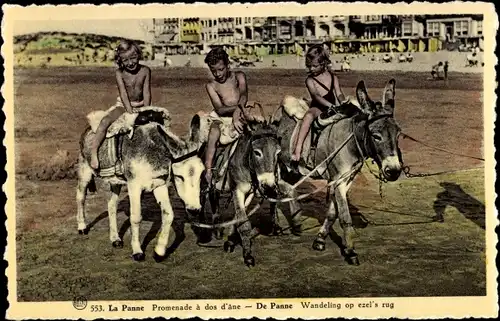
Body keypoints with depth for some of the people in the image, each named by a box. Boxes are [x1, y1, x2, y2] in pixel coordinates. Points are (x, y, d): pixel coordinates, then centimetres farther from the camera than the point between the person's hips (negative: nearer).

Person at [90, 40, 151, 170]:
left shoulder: (145, 71, -4)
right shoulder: (119, 73, -9)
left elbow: (146, 92, -8)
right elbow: (123, 93, -17)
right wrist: (131, 112, -27)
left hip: (141, 105, 3)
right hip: (123, 105, -3)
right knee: (105, 121, -25)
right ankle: (94, 152, -23)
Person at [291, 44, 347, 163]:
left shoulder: (332, 77, 9)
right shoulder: (310, 80, -3)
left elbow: (339, 93, 0)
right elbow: (315, 95, -19)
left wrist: (343, 103, -23)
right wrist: (330, 104, -35)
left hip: (333, 107, 5)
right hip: (318, 108, -5)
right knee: (309, 115, -36)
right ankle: (298, 148, -44)